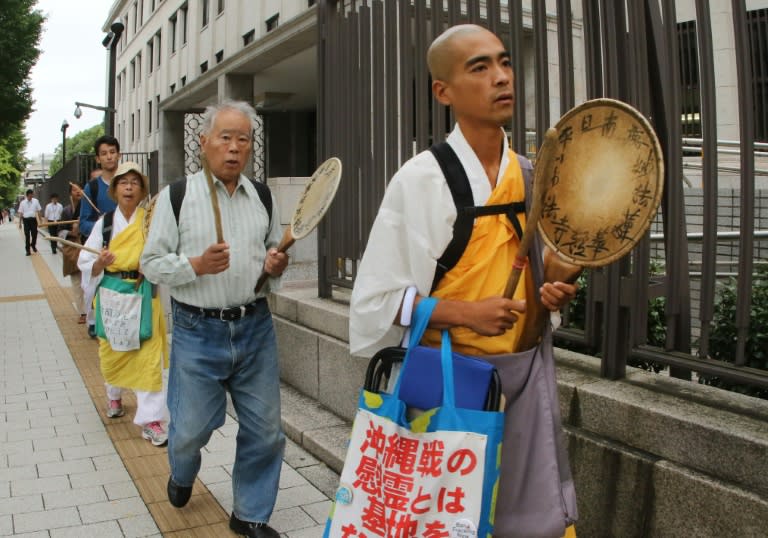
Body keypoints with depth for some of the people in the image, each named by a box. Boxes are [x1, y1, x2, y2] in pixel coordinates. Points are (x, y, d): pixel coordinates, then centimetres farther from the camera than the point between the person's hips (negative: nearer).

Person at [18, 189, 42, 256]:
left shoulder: (35, 201, 1)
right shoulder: (22, 202, 1)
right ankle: (27, 250, 9)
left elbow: (38, 211, 5)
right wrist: (20, 222, 5)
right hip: (26, 220, -1)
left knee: (34, 234, 6)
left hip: (33, 219, 1)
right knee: (27, 235, 1)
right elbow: (21, 213, 5)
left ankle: (33, 245, 34)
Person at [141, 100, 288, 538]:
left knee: (265, 430, 7)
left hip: (255, 326, 3)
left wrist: (277, 265, -5)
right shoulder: (176, 196, -3)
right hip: (198, 330, -3)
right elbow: (152, 263, -2)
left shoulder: (263, 197, 8)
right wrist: (196, 266, -19)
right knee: (191, 428, 9)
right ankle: (182, 476, 46)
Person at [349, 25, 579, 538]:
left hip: (527, 375, 5)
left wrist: (556, 292, -3)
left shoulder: (533, 176, 7)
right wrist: (464, 313, -21)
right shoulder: (420, 178, -10)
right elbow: (374, 299, -11)